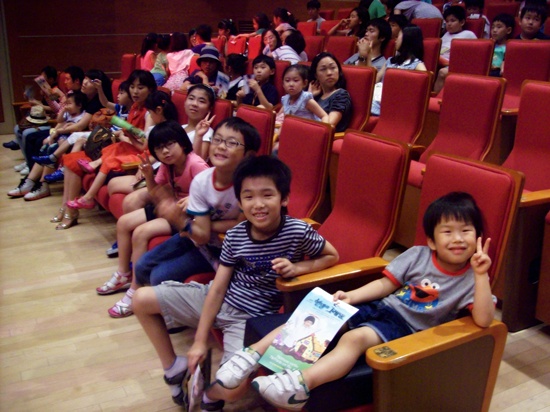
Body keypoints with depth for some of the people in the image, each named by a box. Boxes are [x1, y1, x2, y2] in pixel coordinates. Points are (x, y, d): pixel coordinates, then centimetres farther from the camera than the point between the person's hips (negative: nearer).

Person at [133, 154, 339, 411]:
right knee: (142, 299, 3)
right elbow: (218, 288, -6)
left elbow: (332, 257, -2)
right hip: (218, 301, 4)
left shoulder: (298, 231, -20)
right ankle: (173, 367, 19)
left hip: (251, 317, -4)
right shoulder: (234, 236, -10)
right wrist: (199, 342, -6)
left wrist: (297, 268, -21)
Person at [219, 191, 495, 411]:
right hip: (380, 308, 5)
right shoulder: (417, 255, 2)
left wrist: (481, 275, -31)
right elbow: (384, 284, 6)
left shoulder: (471, 279, -6)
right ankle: (254, 354, -14)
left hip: (405, 329, -4)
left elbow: (483, 321, -20)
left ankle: (301, 383, -51)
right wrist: (351, 297, -8)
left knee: (355, 337, -34)